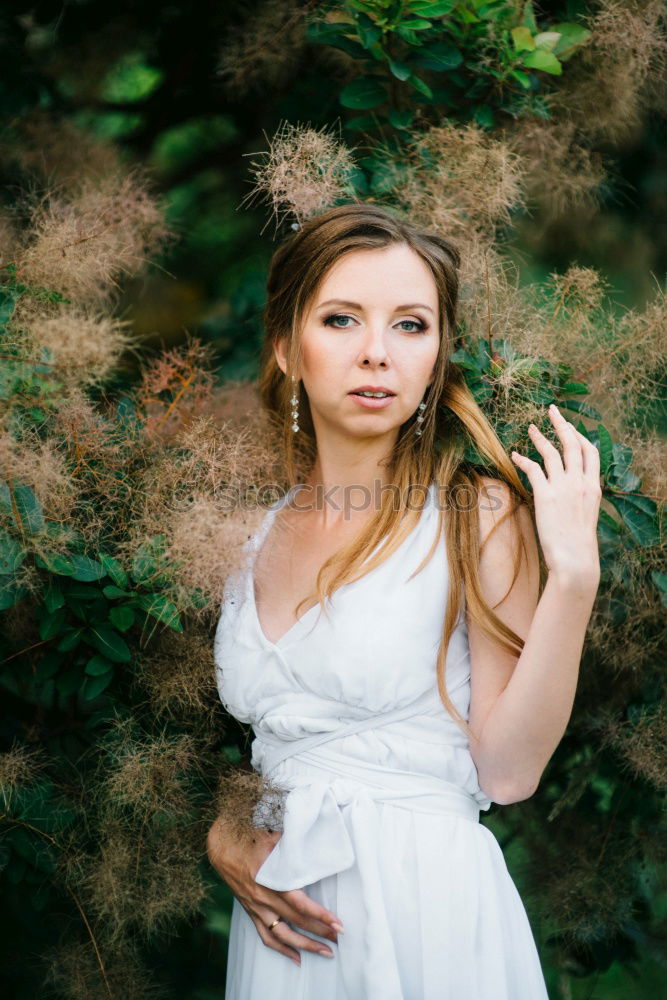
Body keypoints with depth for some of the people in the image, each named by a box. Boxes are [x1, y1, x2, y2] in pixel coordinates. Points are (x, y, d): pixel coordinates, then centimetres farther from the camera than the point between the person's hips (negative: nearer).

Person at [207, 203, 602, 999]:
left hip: (427, 905, -4)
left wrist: (573, 577, -19)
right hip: (282, 921, 4)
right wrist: (222, 838, -4)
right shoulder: (250, 531, 5)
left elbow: (507, 771, -12)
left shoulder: (478, 514, -7)